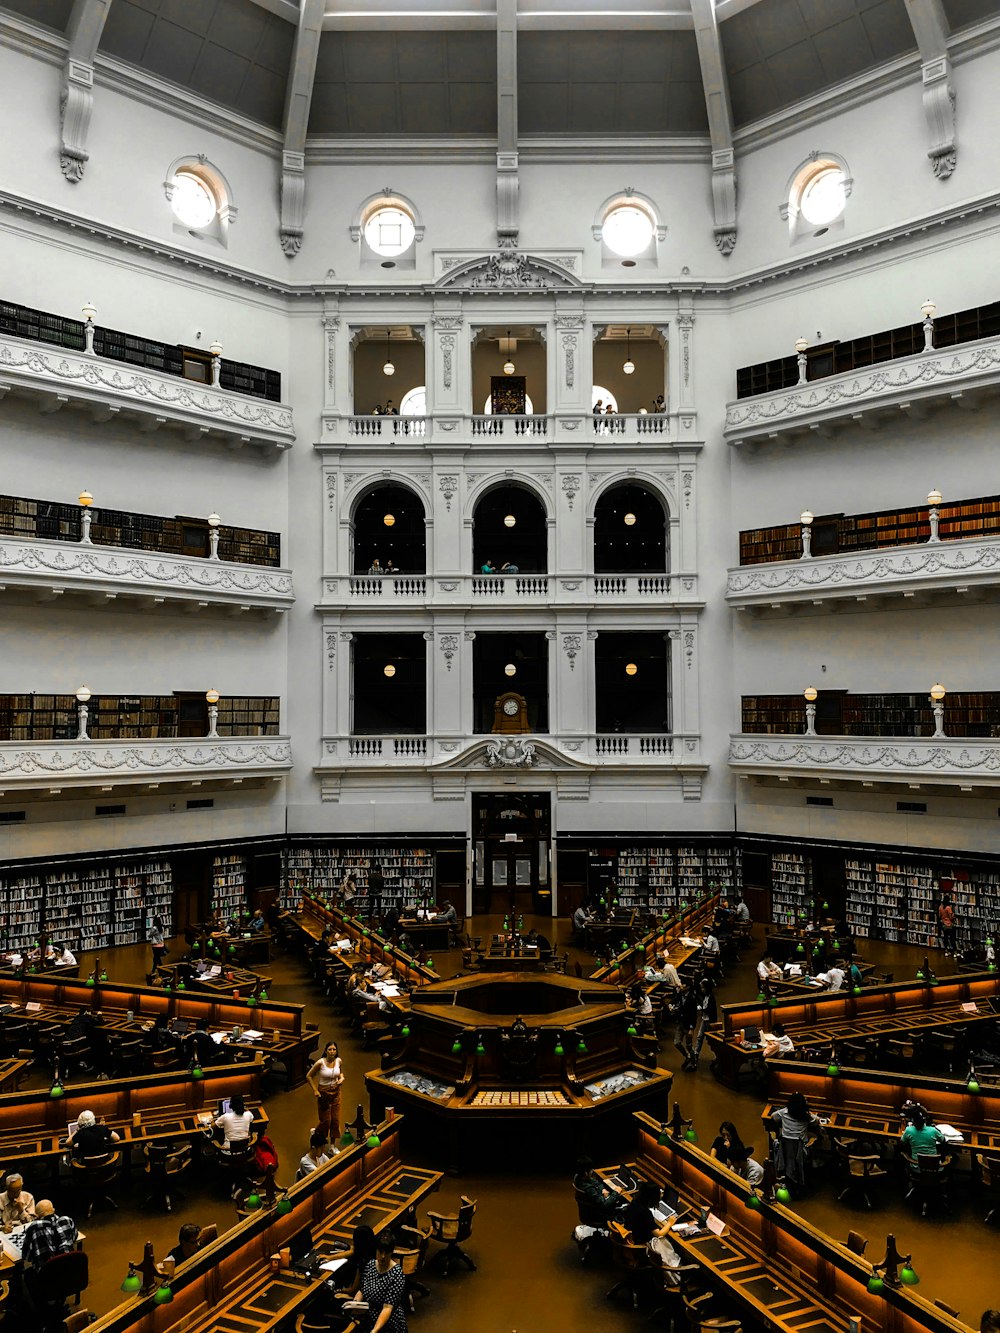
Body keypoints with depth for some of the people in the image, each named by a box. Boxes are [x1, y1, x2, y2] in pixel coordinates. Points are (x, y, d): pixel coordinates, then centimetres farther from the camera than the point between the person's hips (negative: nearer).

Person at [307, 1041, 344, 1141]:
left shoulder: (338, 1061, -7)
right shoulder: (320, 1063, -20)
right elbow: (308, 1076, -9)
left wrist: (341, 1078, -9)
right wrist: (315, 1090, -13)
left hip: (336, 1092, 3)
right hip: (323, 1093, -3)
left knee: (335, 1120, 7)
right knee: (325, 1121, 5)